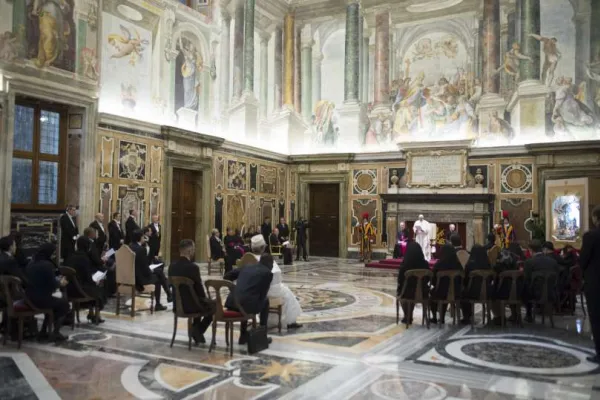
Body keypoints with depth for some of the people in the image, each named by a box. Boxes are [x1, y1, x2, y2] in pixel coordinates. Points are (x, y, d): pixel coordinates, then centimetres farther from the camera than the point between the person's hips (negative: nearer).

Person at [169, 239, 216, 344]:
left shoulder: (172, 266, -1)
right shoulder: (193, 267, -21)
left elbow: (175, 286, 11)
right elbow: (199, 288, -15)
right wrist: (205, 298, 9)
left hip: (177, 305, 7)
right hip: (190, 305, -7)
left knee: (200, 301, 35)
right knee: (214, 305, 20)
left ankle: (196, 330, 34)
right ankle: (198, 331, 17)